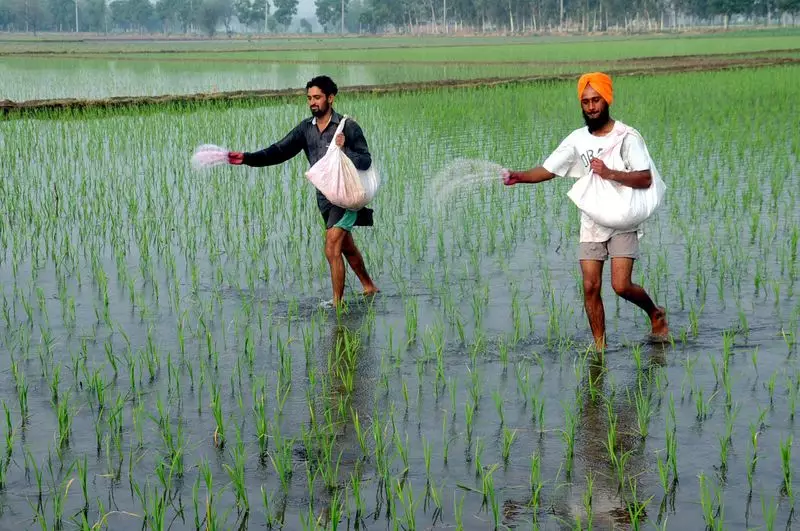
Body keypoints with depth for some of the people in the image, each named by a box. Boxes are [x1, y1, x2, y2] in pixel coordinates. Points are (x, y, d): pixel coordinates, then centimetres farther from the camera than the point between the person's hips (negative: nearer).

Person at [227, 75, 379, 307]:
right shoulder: (306, 128, 3)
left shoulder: (348, 127, -11)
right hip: (324, 196, 6)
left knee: (332, 249, -16)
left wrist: (345, 150, -31)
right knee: (346, 247, 20)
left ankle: (337, 303, -8)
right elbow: (279, 151, -2)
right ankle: (369, 287, 40)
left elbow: (366, 161, -13)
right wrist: (247, 158, -13)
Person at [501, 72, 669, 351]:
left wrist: (609, 173, -27)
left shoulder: (627, 136, -8)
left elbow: (645, 179, -16)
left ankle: (655, 313, 16)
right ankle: (599, 346, 8)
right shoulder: (577, 139, 4)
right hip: (591, 224, 4)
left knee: (621, 285, -13)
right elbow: (547, 170, 4)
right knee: (591, 287, -3)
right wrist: (519, 176, -14)